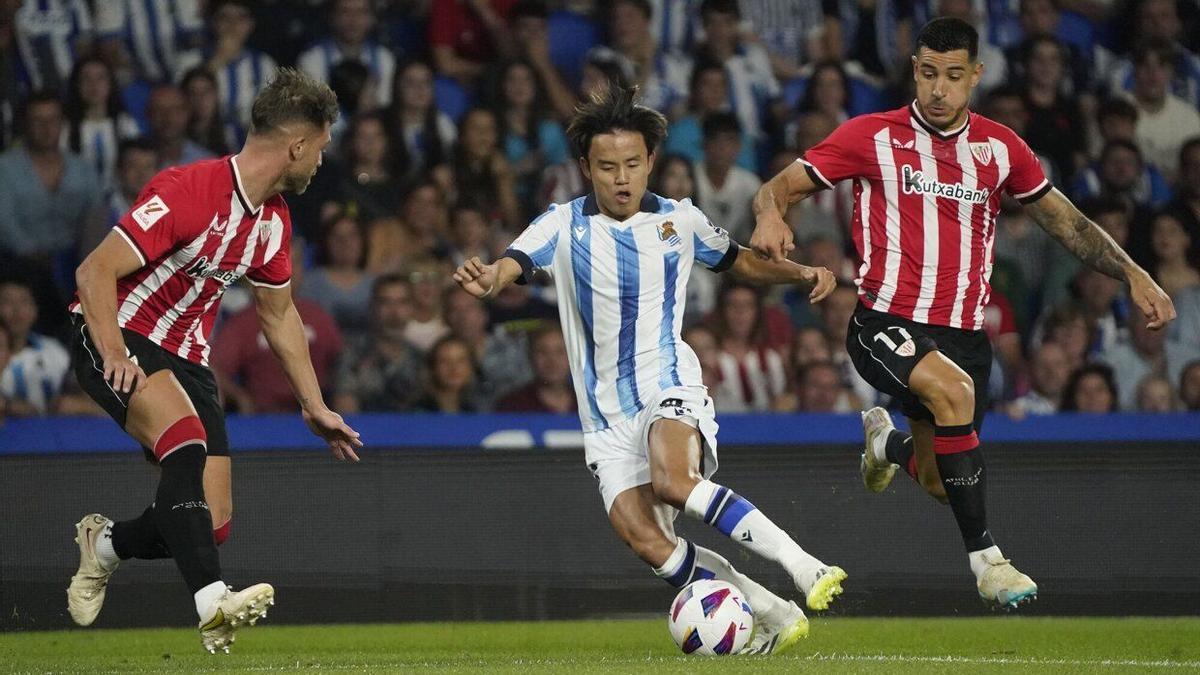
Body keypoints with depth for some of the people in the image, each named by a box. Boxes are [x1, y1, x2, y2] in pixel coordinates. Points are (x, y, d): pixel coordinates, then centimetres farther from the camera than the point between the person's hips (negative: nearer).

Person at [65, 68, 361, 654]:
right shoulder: (188, 191, -21)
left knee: (213, 523, -5)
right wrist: (115, 353, -34)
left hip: (185, 356, 7)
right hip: (115, 337, -7)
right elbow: (95, 273, -22)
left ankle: (105, 545, 25)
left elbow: (278, 314, 21)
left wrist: (315, 407, 21)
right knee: (188, 440, -36)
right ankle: (212, 604, -45)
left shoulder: (274, 220, 5)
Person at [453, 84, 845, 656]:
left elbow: (739, 262, 23)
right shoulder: (564, 226, 0)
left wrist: (799, 274, 5)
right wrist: (486, 280, -42)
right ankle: (772, 616, -5)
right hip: (606, 415, 2)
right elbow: (513, 264, -18)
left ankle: (807, 570, -33)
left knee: (672, 481, -34)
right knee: (646, 542, -15)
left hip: (668, 390, -2)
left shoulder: (679, 220, 5)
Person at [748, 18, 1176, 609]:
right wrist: (771, 215, -23)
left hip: (962, 332, 4)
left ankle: (888, 442, 46)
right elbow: (780, 188, 1)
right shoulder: (871, 137, -1)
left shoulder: (999, 147, 9)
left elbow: (1066, 222, 17)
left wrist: (1133, 275, 6)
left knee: (940, 485, 6)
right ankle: (984, 558, -27)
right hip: (885, 323, -4)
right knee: (954, 390, -35)